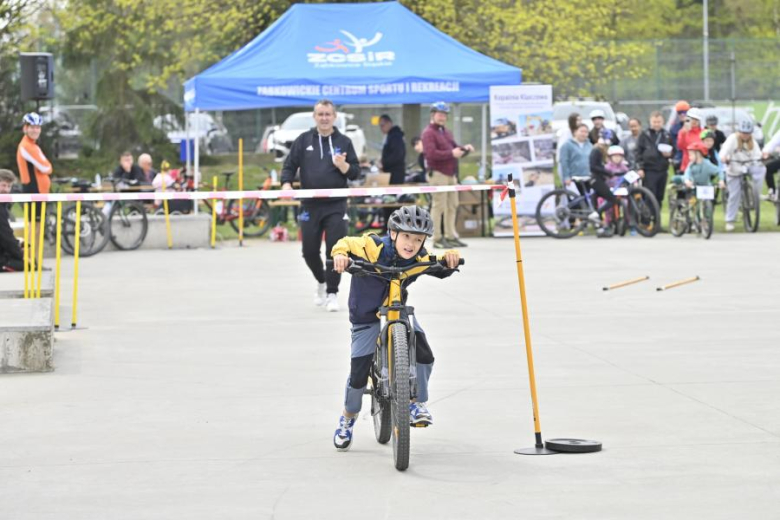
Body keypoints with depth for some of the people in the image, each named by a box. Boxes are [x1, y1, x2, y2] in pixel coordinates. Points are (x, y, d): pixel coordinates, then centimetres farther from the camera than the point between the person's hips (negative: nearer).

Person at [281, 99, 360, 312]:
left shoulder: (344, 142, 4)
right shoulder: (304, 140, 6)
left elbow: (355, 173, 3)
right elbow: (290, 166, 6)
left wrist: (342, 165, -17)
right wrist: (286, 184, -13)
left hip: (336, 206, -2)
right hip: (310, 205, 2)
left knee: (335, 249, -8)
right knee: (309, 250, 6)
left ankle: (332, 293, 2)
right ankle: (321, 282, 34)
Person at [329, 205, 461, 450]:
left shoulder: (420, 259, -18)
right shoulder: (372, 247, -28)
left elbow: (441, 270, -8)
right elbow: (345, 244, -19)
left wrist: (450, 258, -30)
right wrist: (340, 255, -41)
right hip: (366, 314, -3)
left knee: (423, 354, -19)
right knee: (359, 372, -5)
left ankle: (417, 403, 4)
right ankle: (348, 418, 22)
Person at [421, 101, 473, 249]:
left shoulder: (446, 132, 22)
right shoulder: (429, 133, -8)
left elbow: (454, 149, 26)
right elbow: (431, 154, -20)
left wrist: (464, 149, 5)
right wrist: (451, 153, -21)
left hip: (451, 174, 9)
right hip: (438, 174, -9)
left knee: (452, 206, 11)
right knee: (439, 206, -7)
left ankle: (450, 236, 17)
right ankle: (437, 239, -4)